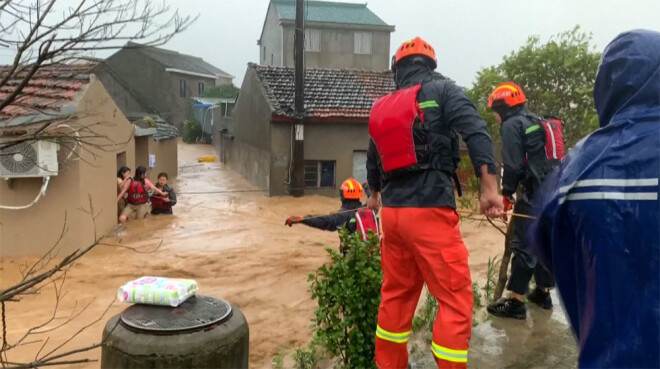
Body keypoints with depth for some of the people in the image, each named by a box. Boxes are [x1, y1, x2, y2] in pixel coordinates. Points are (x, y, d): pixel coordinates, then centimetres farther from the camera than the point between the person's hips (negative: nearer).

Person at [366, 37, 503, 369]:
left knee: (395, 295, 18)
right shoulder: (442, 91, 1)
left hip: (392, 212, 7)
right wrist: (489, 187, -16)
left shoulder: (381, 108, 17)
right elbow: (476, 132, -15)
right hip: (429, 211, -6)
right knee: (456, 301, 0)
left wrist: (376, 195, 45)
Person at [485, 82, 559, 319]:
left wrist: (506, 194, -3)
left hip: (535, 193, -9)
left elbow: (513, 165, -14)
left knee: (524, 246, -6)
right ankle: (543, 292, 27)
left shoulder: (512, 125, -7)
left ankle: (516, 302, -2)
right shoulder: (539, 122, 20)